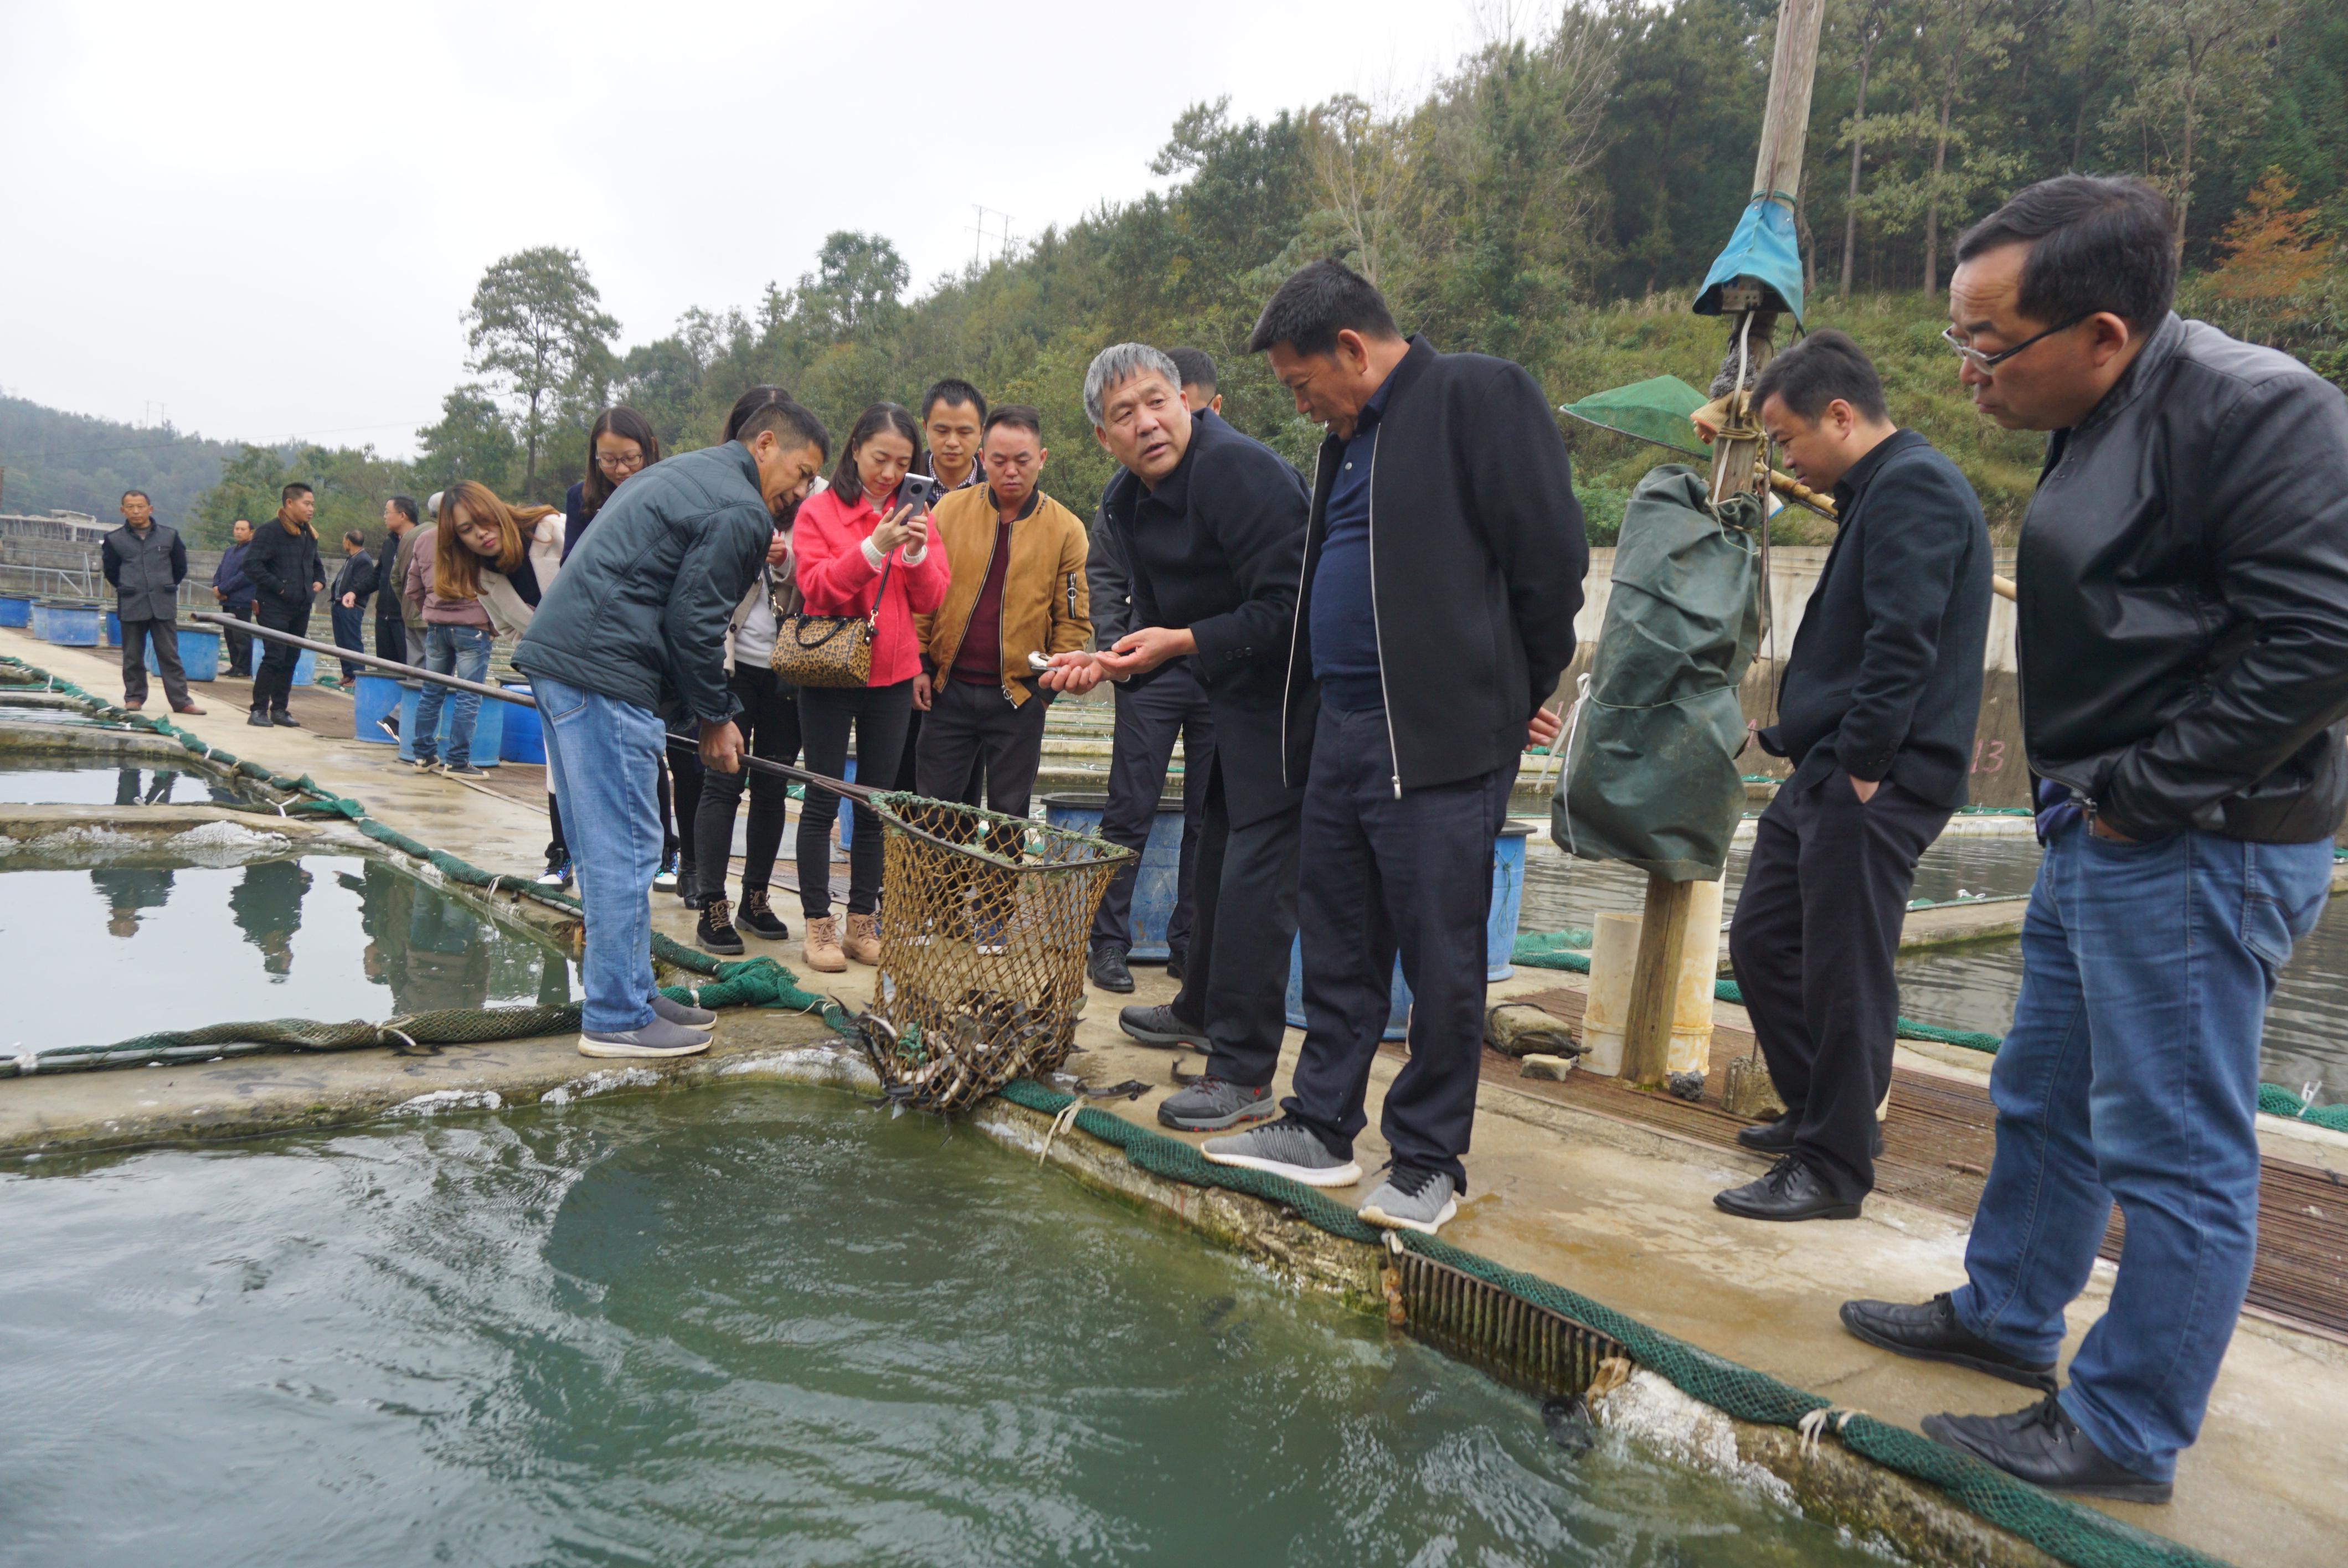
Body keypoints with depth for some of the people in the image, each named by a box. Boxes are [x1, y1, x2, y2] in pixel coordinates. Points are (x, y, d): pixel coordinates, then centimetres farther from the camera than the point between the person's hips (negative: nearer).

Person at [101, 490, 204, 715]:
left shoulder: (169, 535, 2)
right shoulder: (115, 540, 2)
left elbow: (180, 567, 12)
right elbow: (110, 570, 14)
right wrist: (127, 589, 15)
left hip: (164, 605, -1)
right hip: (131, 607, 1)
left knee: (170, 655, 1)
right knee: (133, 656, 7)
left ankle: (181, 701, 0)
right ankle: (134, 697, 17)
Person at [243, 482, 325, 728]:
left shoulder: (310, 535, 15)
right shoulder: (271, 531, -10)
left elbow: (317, 565, 30)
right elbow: (252, 565, -17)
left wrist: (319, 582, 10)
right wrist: (278, 587, -18)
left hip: (301, 608, 7)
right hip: (274, 607, -7)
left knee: (290, 659, 9)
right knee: (275, 657, -10)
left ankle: (279, 709, 17)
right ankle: (259, 710, -2)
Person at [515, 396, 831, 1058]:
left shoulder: (682, 473, 24)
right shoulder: (741, 511, -8)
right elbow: (694, 623, -13)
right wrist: (716, 717, 1)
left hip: (554, 655, 11)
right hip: (603, 675, -11)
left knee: (604, 846, 14)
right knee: (625, 849, -5)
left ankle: (630, 994, 24)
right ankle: (616, 1020, 2)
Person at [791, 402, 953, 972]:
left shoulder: (913, 514, 8)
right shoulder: (820, 511, -3)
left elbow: (932, 601, 2)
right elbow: (815, 590, -13)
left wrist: (917, 554, -17)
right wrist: (873, 548, -23)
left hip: (892, 677, 4)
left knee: (877, 802, 8)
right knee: (823, 799, 1)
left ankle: (863, 922, 17)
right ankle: (818, 924, 9)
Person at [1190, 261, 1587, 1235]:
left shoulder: (1481, 398, -7)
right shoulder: (1350, 438, 20)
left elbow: (1549, 553, -11)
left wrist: (1516, 695, -3)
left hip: (1439, 742, -9)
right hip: (1343, 731, 9)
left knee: (1439, 958, 0)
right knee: (1338, 945, 14)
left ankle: (1428, 1163, 13)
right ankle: (1321, 1128, 27)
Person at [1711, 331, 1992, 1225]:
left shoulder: (1913, 490, -14)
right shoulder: (1880, 491, 19)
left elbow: (1903, 645, -23)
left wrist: (1863, 768, -20)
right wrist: (1797, 735, 14)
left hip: (1874, 783, -11)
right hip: (1826, 772, 11)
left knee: (1845, 974, -3)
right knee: (1763, 942, 16)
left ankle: (1832, 1168, 9)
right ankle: (1818, 1113, 32)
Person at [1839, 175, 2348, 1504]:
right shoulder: (2101, 424, 11)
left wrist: (2148, 789, -17)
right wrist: (2090, 796, 9)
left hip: (2193, 851, -10)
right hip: (2100, 839, 10)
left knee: (2176, 1153, 2)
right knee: (2047, 1104, 22)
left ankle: (2127, 1437, 16)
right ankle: (2006, 1317, 40)